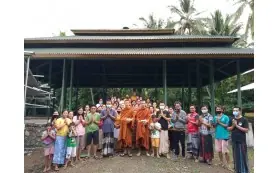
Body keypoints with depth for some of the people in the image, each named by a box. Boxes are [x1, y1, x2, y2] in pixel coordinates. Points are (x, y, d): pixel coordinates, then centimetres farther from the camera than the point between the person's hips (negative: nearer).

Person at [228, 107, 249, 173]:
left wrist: (237, 125, -18)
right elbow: (228, 128, 9)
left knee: (242, 156, 0)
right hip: (234, 141, 4)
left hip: (242, 141, -4)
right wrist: (233, 126, -9)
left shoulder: (244, 120, -7)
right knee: (236, 156, 11)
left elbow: (246, 130, -13)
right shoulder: (232, 120, 7)